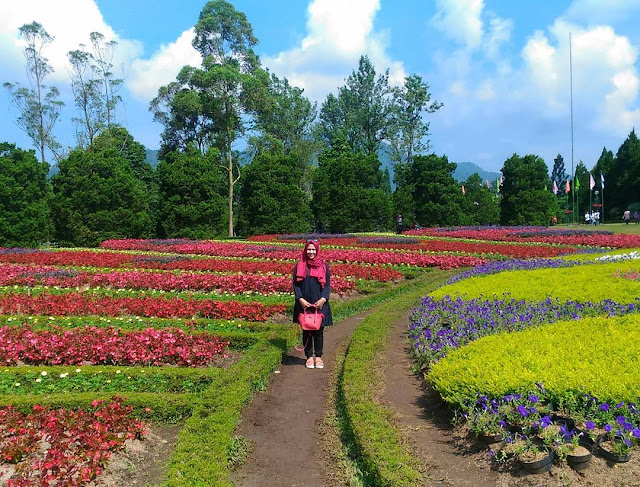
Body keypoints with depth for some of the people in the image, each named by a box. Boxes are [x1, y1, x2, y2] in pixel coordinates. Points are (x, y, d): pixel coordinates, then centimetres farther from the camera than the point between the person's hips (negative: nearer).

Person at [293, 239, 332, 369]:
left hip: (320, 304, 0)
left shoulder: (324, 266, 4)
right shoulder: (299, 266, 4)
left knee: (318, 331, 4)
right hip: (304, 305, 0)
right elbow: (296, 284, 2)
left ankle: (318, 356, 16)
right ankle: (309, 357, 15)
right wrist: (300, 299, -11)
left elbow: (327, 285, 2)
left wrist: (323, 299, -12)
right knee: (306, 331, 6)